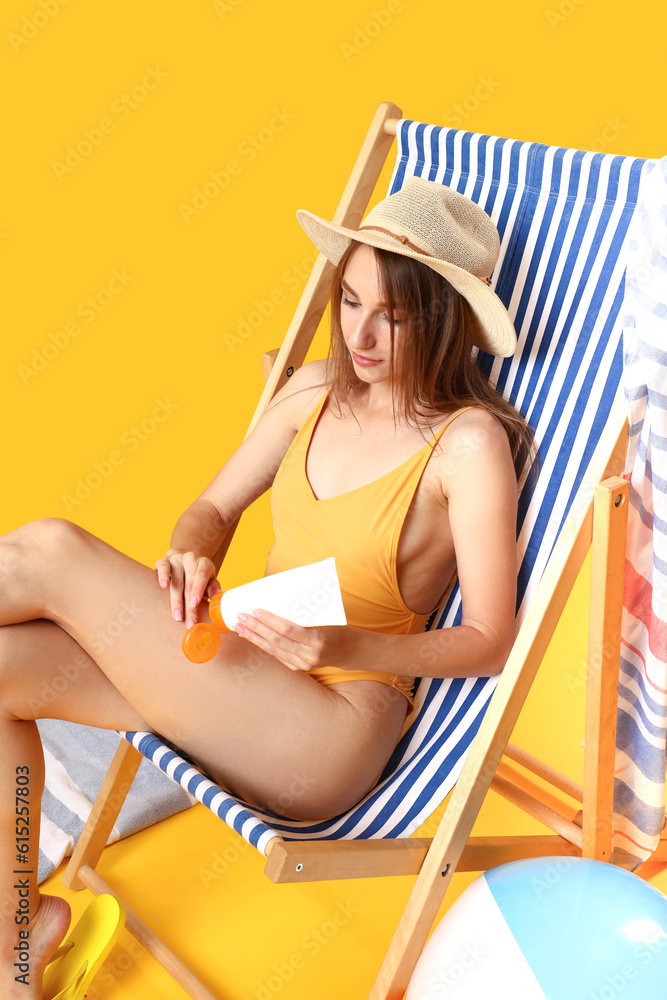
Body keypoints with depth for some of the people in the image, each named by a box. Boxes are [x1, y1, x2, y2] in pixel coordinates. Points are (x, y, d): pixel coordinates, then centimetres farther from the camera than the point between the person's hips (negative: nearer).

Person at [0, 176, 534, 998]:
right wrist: (190, 552, -11)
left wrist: (346, 645, -26)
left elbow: (490, 644, -10)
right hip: (236, 674, 7)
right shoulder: (318, 390, 6)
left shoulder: (470, 443, -12)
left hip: (329, 725, -7)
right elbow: (214, 507, 13)